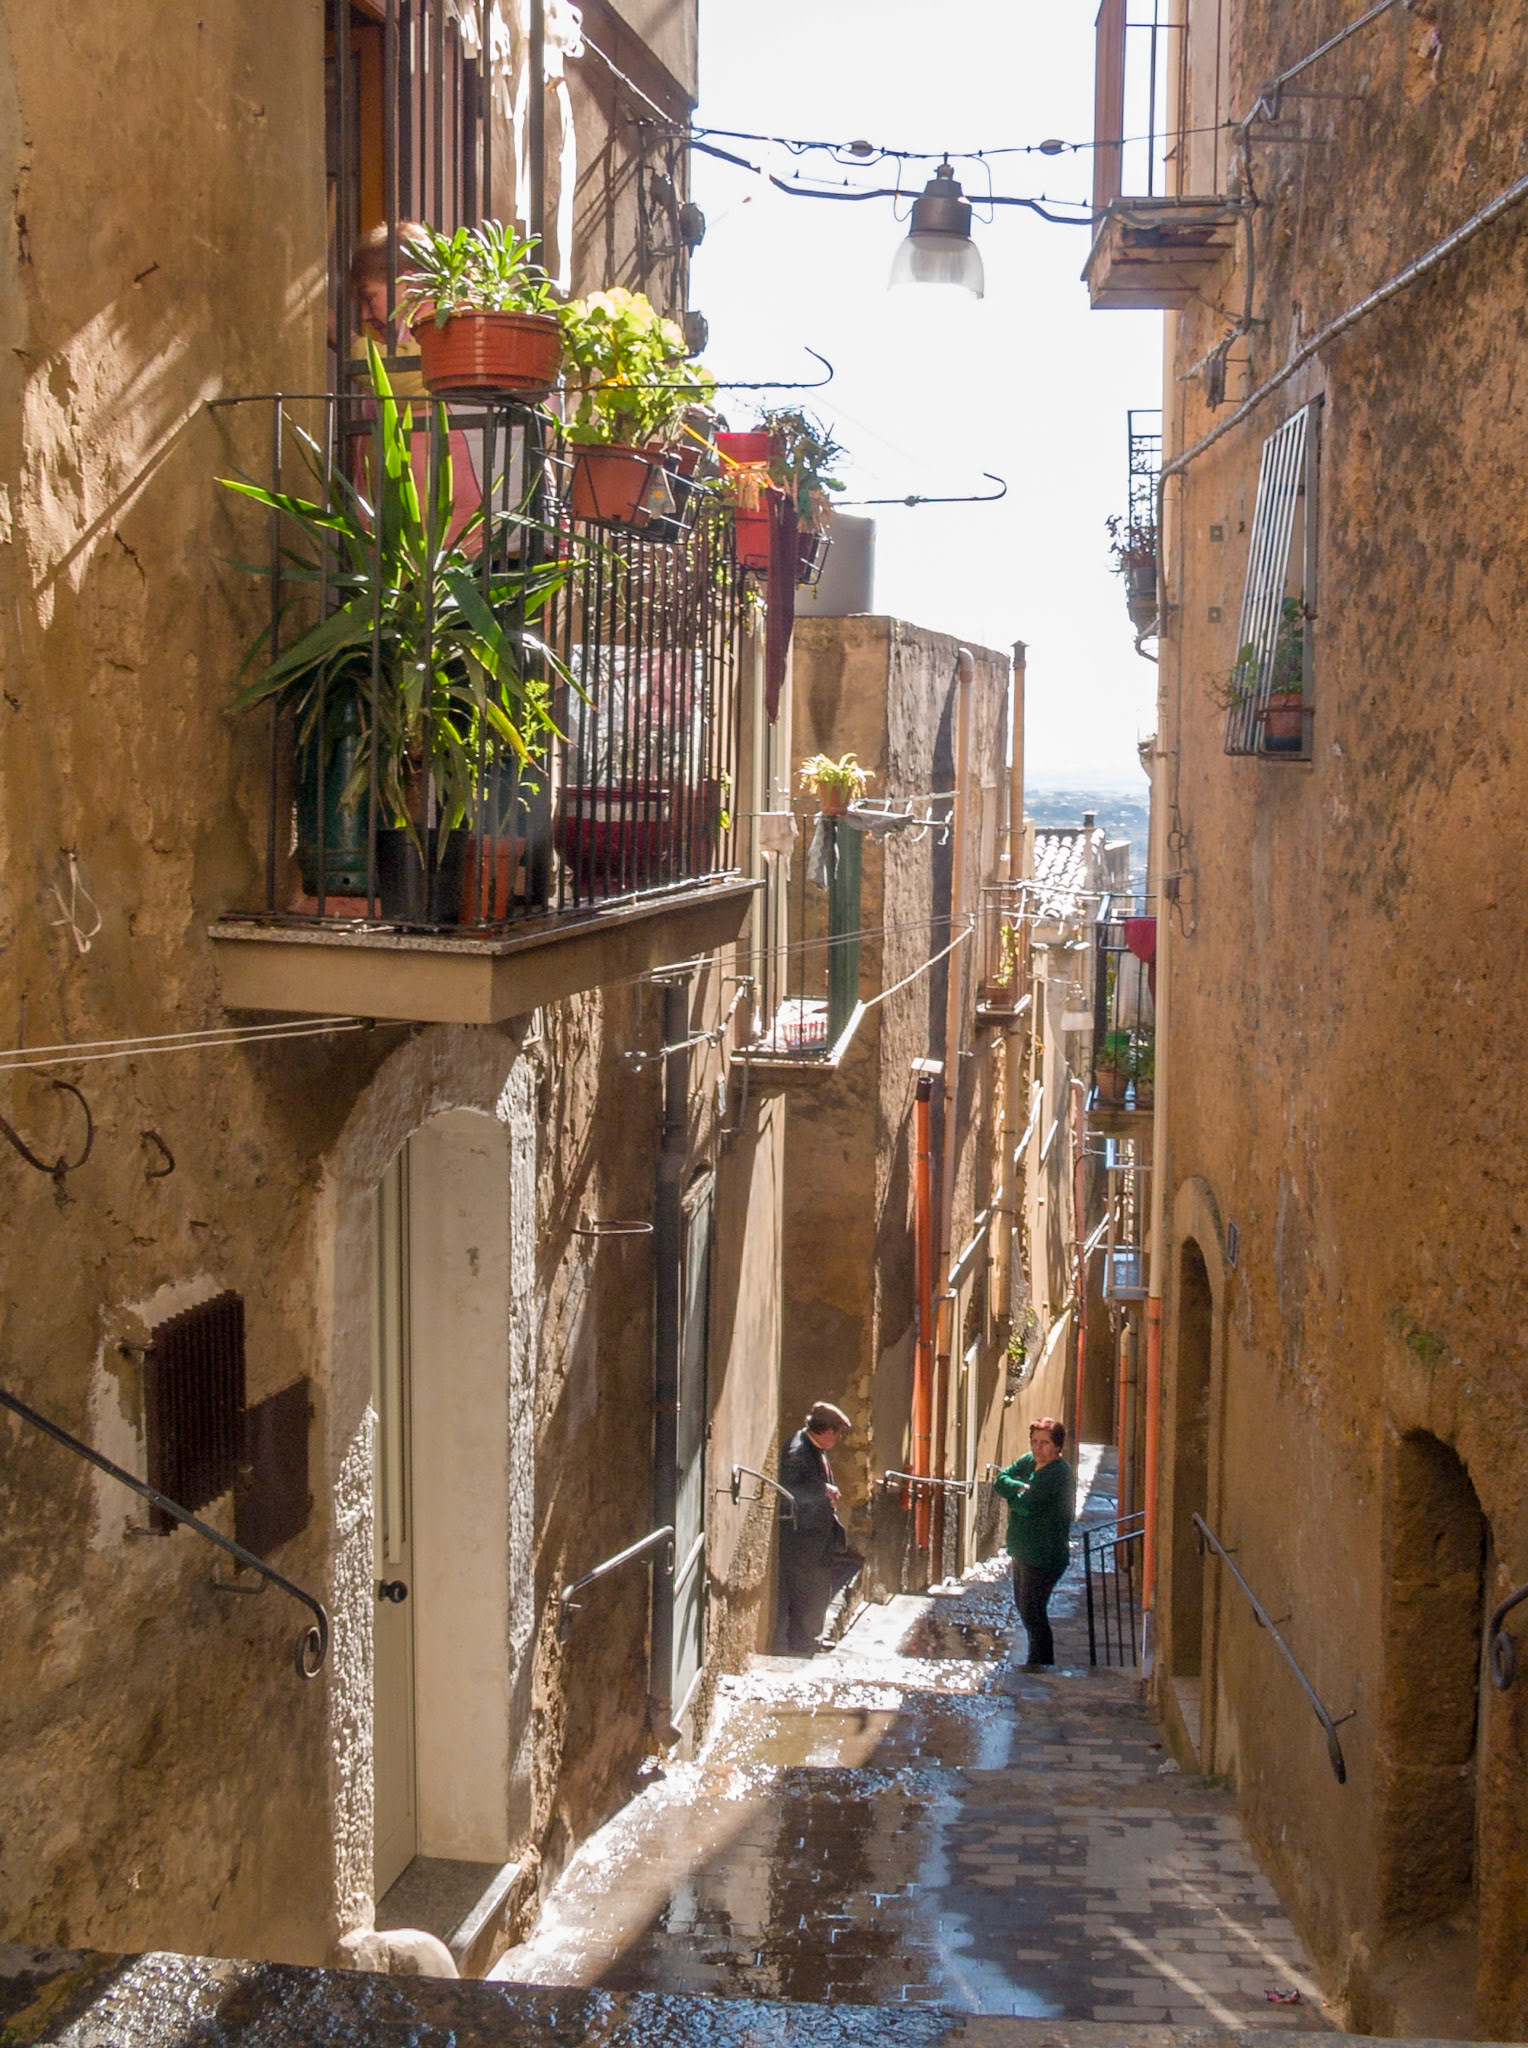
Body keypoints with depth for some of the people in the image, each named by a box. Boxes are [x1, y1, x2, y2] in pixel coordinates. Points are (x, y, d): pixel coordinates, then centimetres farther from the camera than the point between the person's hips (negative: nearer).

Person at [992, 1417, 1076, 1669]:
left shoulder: (1059, 1474, -20)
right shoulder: (1029, 1461, 7)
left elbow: (1028, 1506, -26)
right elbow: (1000, 1481, 4)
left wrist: (1011, 1497, -6)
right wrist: (1020, 1488, -15)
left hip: (1043, 1555, -9)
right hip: (1022, 1550, 9)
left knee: (1032, 1609, -4)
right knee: (1022, 1604, 19)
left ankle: (1041, 1660, 12)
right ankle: (1037, 1654, 35)